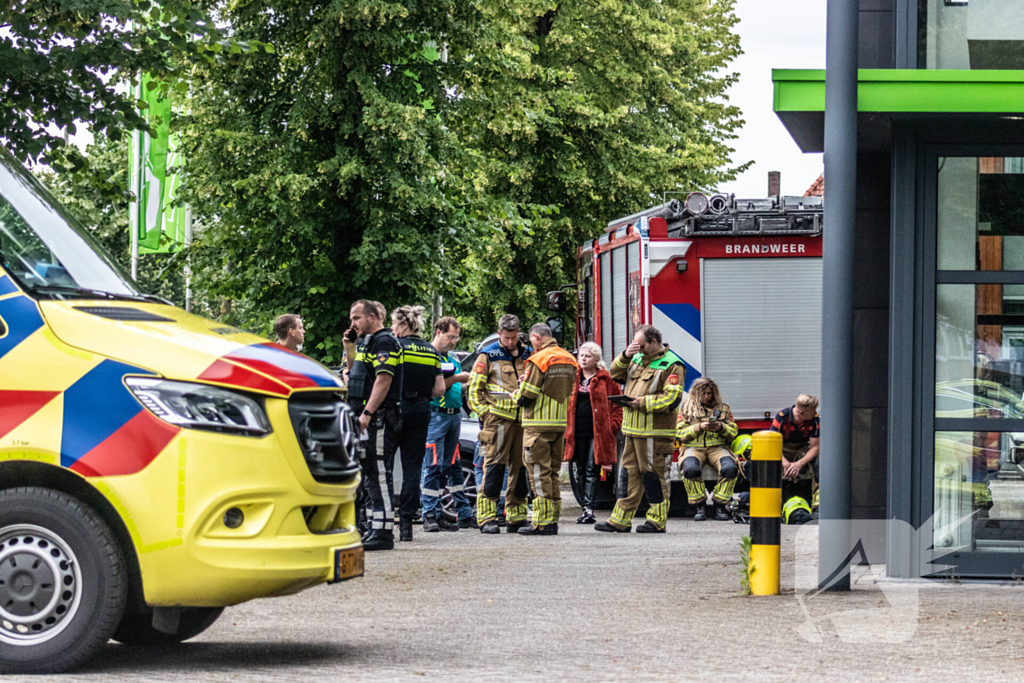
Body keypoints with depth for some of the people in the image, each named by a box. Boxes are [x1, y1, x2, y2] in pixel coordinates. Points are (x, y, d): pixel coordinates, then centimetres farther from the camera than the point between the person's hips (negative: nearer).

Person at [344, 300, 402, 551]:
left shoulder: (384, 342, -10)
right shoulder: (367, 342, 22)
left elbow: (384, 379, -21)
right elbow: (354, 376, 32)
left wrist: (367, 413, -26)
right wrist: (350, 350, 18)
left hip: (377, 418, -11)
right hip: (366, 420, 11)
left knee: (377, 474, -12)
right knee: (367, 475, 12)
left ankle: (383, 532, -13)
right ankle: (374, 529, 17)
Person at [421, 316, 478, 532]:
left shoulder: (453, 360, 19)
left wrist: (467, 383, 4)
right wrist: (456, 378, -14)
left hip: (454, 415, 8)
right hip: (436, 415, -8)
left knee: (453, 466, 11)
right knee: (434, 466, -8)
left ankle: (464, 514, 13)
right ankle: (431, 515, -6)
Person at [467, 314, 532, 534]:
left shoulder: (528, 355, 15)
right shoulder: (488, 355, 3)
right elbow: (474, 388, 2)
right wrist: (484, 412, -6)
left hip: (523, 419, 5)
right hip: (498, 417, -5)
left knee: (520, 467, 7)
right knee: (494, 466, -9)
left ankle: (516, 517, 14)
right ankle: (487, 518, -9)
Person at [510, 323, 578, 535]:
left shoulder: (539, 360, -14)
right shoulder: (569, 360, 10)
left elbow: (527, 397, -15)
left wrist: (515, 396, 9)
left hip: (539, 424, -7)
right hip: (561, 422, 7)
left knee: (539, 472, -3)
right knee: (553, 472, 14)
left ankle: (542, 523, -4)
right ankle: (553, 520, 15)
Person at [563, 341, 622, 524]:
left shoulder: (606, 380, 2)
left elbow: (618, 405, 4)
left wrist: (612, 426, -4)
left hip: (598, 433, -4)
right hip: (576, 433, 4)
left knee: (592, 471, -5)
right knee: (578, 472, 4)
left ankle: (589, 508, -7)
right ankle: (585, 508, 10)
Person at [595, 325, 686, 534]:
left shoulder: (671, 364, -9)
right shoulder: (638, 359, 17)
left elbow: (672, 398, -17)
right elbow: (615, 374, 17)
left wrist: (643, 403, -19)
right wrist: (625, 356, 0)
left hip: (655, 433, -8)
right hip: (633, 430, 8)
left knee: (653, 476, -3)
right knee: (629, 473, 10)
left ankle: (657, 520, 6)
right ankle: (620, 520, 13)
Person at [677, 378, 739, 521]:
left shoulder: (723, 409, 18)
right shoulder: (687, 408, 14)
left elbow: (733, 433, 13)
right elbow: (680, 434, 5)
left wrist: (721, 427, -8)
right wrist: (699, 427, -10)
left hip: (717, 447, 1)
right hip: (694, 447, -1)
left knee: (730, 468, -33)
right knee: (690, 469, -37)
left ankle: (720, 505, -16)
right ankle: (700, 506, -19)